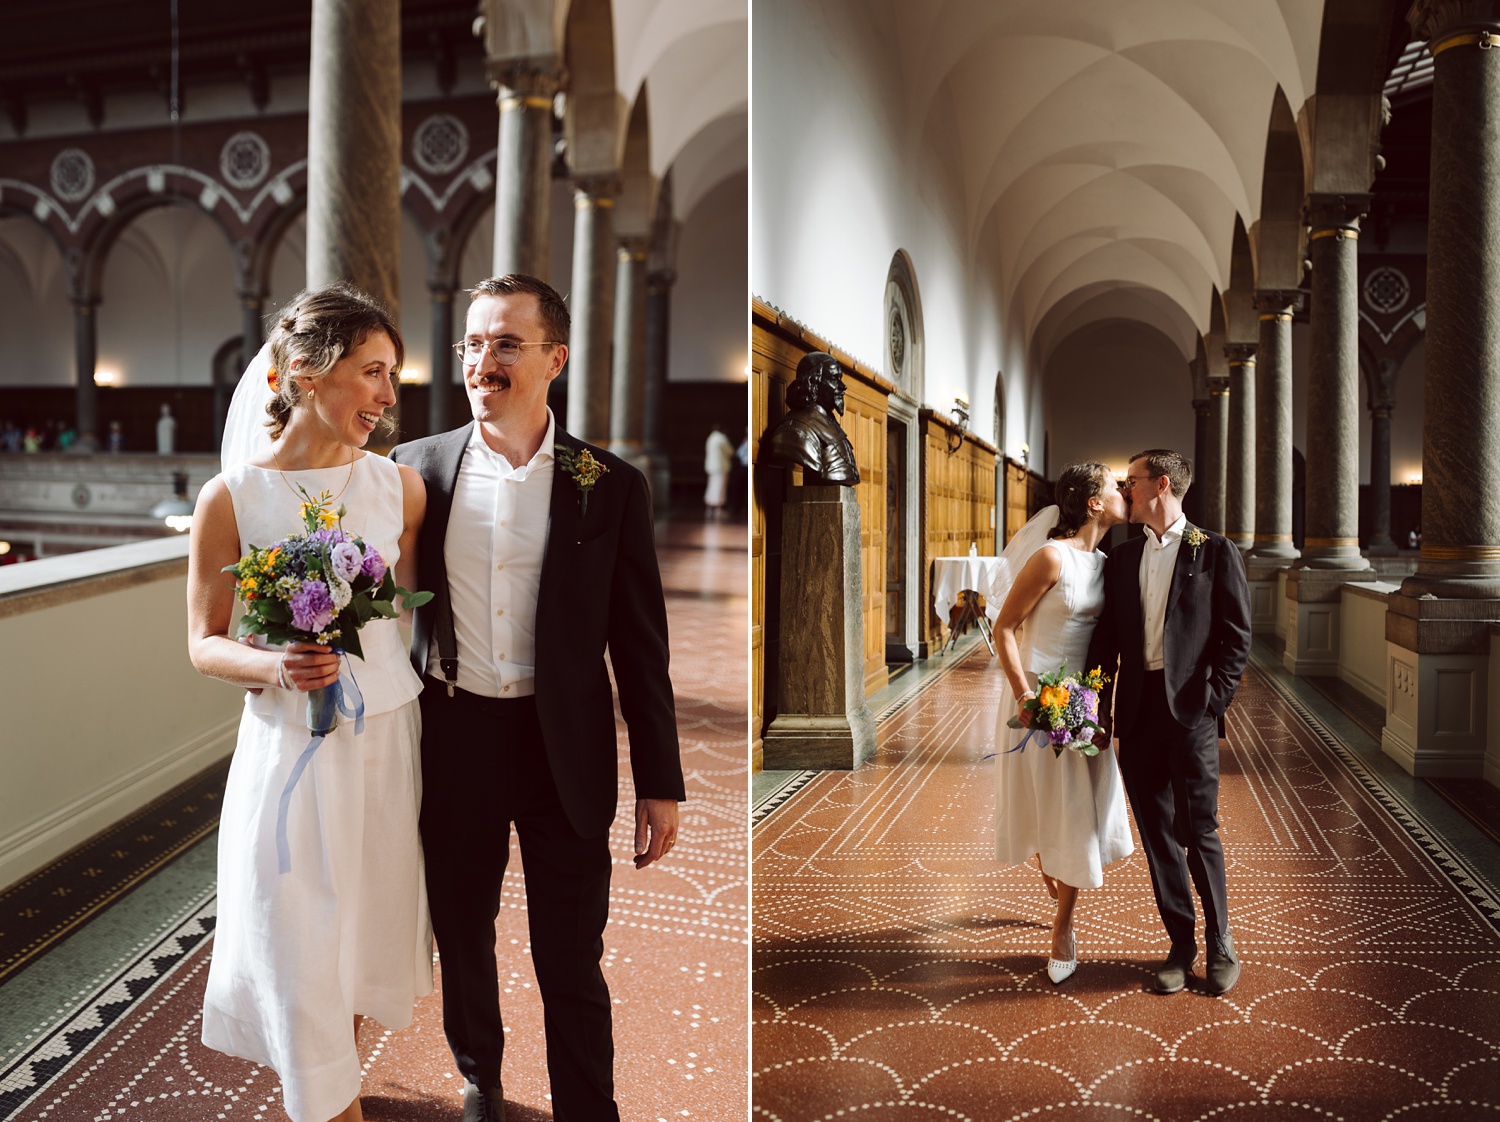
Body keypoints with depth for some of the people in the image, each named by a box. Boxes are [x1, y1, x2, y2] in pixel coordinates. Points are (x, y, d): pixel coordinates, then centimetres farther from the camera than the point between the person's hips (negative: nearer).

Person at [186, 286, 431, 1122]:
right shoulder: (232, 498, -10)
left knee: (366, 919, 16)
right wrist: (277, 668, -23)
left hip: (387, 737, 3)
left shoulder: (400, 486, -3)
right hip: (290, 745, -2)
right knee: (300, 934, 9)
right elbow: (205, 643, -3)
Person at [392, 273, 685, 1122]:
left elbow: (640, 644, -3)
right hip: (452, 737, 3)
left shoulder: (611, 486, -4)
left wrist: (661, 784, -3)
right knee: (462, 938, 21)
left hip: (565, 747, -2)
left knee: (572, 964, 7)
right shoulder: (420, 465, 1)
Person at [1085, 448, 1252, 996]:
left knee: (1199, 832, 1)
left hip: (1190, 711, -4)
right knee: (1158, 836, 9)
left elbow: (1237, 637, -3)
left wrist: (1212, 702, -10)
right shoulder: (1121, 559, 13)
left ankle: (1221, 942, 21)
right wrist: (1096, 709, 4)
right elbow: (1105, 640, 11)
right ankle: (1181, 944, 22)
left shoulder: (1215, 552, 0)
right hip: (1137, 713, 4)